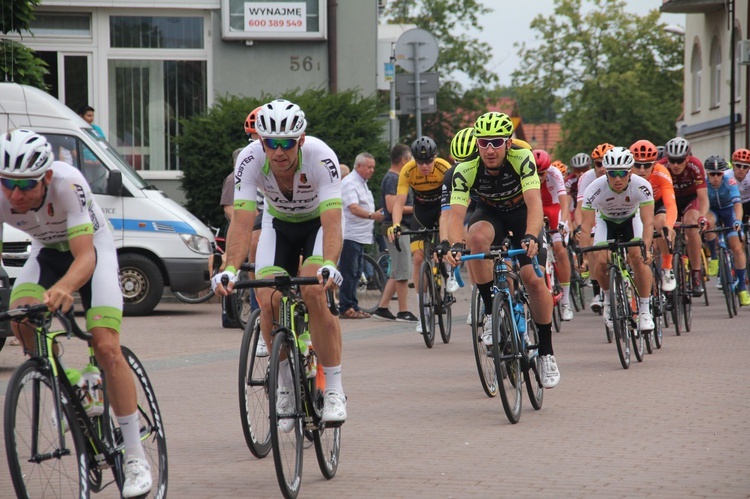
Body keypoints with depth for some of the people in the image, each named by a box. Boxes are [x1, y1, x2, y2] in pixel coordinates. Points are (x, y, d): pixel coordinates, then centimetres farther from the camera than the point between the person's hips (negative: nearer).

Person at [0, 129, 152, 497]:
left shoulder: (68, 184, -38)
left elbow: (85, 256, -42)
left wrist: (64, 288, -63)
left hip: (92, 248, -3)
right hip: (48, 252, 4)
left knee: (106, 347, -19)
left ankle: (135, 456, -10)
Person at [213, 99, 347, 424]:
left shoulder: (321, 158, -35)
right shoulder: (250, 161, -29)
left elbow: (332, 221, -42)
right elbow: (242, 221, -34)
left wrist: (329, 265, -59)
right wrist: (230, 269, -50)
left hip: (318, 222, -2)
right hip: (278, 224, 2)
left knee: (313, 291, -26)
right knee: (268, 300, -17)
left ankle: (334, 389, -17)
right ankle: (286, 385, 5)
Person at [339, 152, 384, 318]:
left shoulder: (362, 183, 20)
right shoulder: (349, 183, -13)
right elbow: (353, 208, -26)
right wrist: (371, 215, -40)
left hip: (361, 235, 10)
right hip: (350, 235, -10)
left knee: (356, 273, 11)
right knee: (349, 273, -9)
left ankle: (353, 307, 16)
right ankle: (346, 309, -7)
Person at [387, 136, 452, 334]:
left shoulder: (444, 168, -29)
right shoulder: (407, 171, -26)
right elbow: (399, 202, -31)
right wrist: (396, 225, -48)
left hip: (441, 208, -1)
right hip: (421, 212, 1)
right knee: (418, 258, -8)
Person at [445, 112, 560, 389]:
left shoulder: (522, 158, -31)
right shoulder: (466, 169, -28)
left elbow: (534, 203, -41)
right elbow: (456, 214, -34)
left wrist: (531, 237, -58)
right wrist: (455, 245, -54)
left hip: (521, 213, -1)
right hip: (489, 214, 1)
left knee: (534, 280, -17)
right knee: (478, 236, -35)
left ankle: (546, 353, -1)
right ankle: (491, 312, -23)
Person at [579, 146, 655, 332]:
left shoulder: (642, 186, -32)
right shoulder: (594, 189, -33)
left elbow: (648, 222, -35)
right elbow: (586, 227, -33)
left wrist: (646, 248, -51)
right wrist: (585, 256, -44)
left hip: (632, 220, -1)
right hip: (606, 221, 1)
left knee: (638, 257, -24)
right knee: (600, 261, -21)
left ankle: (645, 310, -13)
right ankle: (608, 297, 9)